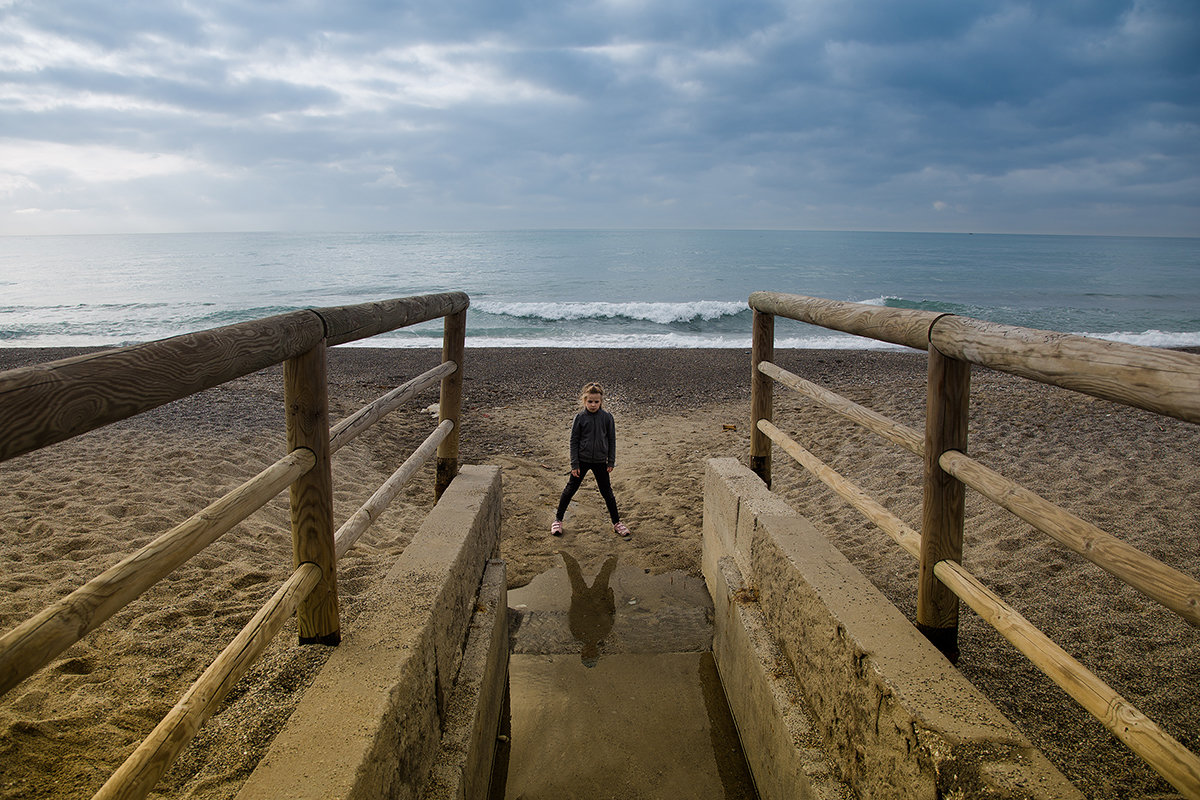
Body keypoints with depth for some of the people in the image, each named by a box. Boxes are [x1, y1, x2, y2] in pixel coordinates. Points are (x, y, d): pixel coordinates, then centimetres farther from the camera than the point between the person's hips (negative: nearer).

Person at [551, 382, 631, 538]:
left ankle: (617, 523, 22)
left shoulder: (607, 417, -5)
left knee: (607, 492, 9)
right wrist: (574, 464, -7)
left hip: (600, 461, 1)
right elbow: (574, 441, -5)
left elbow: (611, 440, 3)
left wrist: (611, 461, 1)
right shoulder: (580, 417, -9)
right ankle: (558, 520, 22)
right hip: (582, 460, -1)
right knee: (570, 489, 7)